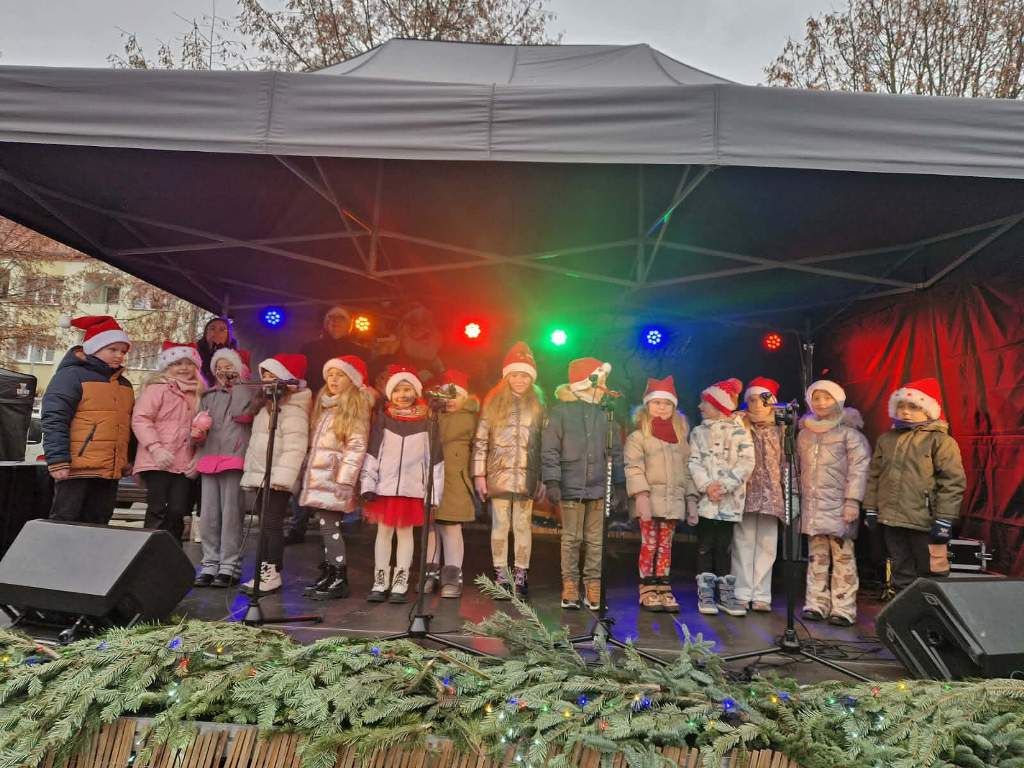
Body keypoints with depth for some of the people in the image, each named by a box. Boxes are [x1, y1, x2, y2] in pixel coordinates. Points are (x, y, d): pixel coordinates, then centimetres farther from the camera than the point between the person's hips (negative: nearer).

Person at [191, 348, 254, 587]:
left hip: (234, 458, -5)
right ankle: (210, 564, 11)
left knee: (231, 513, -7)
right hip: (208, 457, 5)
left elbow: (239, 412, -9)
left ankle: (229, 566, -3)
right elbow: (197, 424, 20)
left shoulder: (247, 392, 8)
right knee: (208, 514, 4)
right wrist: (197, 433, 1)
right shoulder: (208, 395, 20)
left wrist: (236, 384, -4)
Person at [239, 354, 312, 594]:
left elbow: (295, 446, -23)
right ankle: (265, 570, 19)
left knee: (272, 525, -8)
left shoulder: (292, 408, -13)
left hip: (277, 479, -10)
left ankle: (273, 574, -3)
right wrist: (251, 473, 21)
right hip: (261, 476, 10)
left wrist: (281, 476, -28)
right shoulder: (267, 405, 20)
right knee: (265, 525, 12)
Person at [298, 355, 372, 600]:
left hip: (334, 478, -7)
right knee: (327, 527, 8)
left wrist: (344, 481, -18)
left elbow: (356, 447, -12)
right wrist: (307, 472, 13)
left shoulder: (355, 409, -4)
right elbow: (314, 442, 20)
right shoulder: (323, 405, 19)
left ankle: (339, 580, -3)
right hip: (318, 477, 7)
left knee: (330, 526, -9)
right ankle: (328, 575, 14)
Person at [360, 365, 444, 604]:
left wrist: (434, 493, -2)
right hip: (385, 486, 2)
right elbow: (372, 453, 4)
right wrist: (368, 484, -3)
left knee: (405, 532, 5)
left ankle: (400, 584, 15)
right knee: (384, 531, 8)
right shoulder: (383, 419, 5)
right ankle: (380, 583, 18)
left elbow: (434, 458, 1)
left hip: (412, 488, -1)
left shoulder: (426, 422, 1)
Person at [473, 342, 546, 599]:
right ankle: (501, 576, 12)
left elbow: (545, 444, 6)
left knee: (522, 525, 4)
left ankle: (520, 576, 11)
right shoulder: (493, 403, 4)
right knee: (499, 525, 4)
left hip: (527, 477, 1)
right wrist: (479, 475, -3)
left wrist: (544, 479, 1)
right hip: (499, 474, 0)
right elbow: (480, 440, 2)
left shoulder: (538, 406, 7)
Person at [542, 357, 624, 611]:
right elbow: (550, 449, -4)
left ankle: (593, 586, 16)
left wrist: (620, 483, 8)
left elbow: (616, 450, 12)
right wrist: (552, 481, -11)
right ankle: (570, 586, 14)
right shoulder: (561, 410, -2)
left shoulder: (606, 412, 7)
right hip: (572, 486, -3)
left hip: (599, 487, 3)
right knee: (571, 538, 5)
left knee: (595, 540, 7)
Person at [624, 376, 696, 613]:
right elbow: (633, 467, -9)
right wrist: (641, 495, -19)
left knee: (665, 545, 8)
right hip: (651, 498, -4)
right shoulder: (638, 436, -1)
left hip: (673, 499, 4)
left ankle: (664, 590, 15)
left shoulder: (680, 437, 16)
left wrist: (691, 497, 12)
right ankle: (647, 591, 8)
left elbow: (686, 469, 17)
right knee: (649, 544, -1)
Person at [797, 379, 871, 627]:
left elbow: (859, 467, -8)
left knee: (843, 556, -2)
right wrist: (794, 499, 16)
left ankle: (843, 608, 4)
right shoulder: (804, 433, 14)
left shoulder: (848, 432, -2)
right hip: (811, 505, 5)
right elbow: (798, 467, 19)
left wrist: (853, 501, -14)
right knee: (816, 556, 8)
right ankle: (816, 604, 14)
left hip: (839, 505, -5)